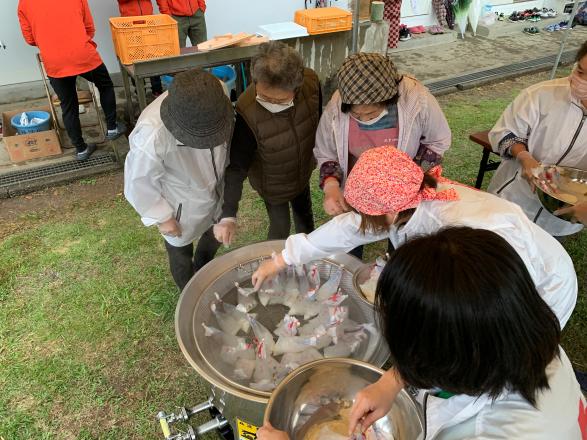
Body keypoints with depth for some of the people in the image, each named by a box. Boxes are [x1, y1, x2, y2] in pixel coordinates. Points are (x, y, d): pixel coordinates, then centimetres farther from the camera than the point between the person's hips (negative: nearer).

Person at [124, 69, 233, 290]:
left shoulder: (214, 99, -27)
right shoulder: (152, 136, -41)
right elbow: (139, 181, -22)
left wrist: (226, 173, 7)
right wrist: (162, 217, -11)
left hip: (216, 191, 5)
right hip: (181, 206, -5)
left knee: (216, 236, 31)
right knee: (181, 254, 23)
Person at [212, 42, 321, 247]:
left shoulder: (311, 81, -29)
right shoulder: (247, 111, -39)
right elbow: (236, 165, -32)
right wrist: (228, 215, -38)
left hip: (303, 171, 4)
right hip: (272, 182, -4)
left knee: (304, 212, 30)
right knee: (281, 227, 13)